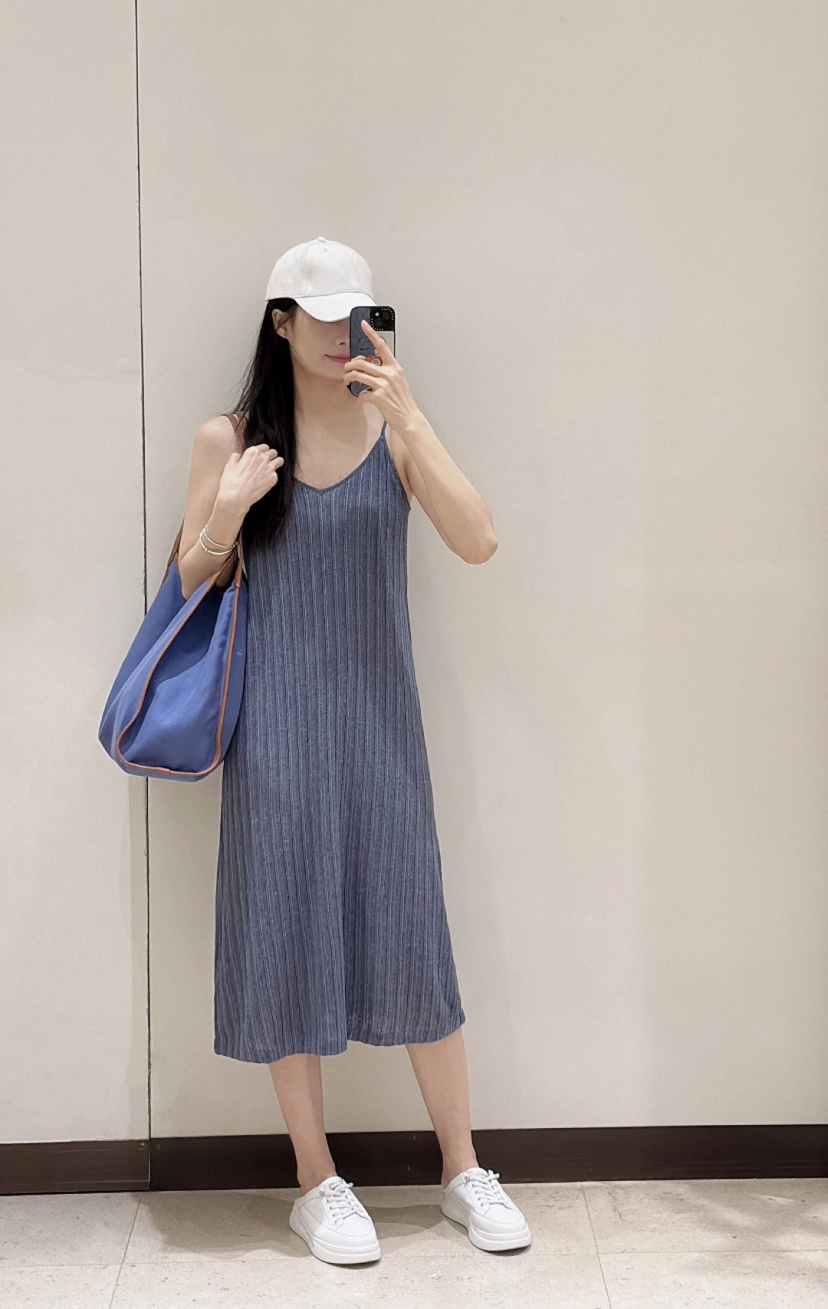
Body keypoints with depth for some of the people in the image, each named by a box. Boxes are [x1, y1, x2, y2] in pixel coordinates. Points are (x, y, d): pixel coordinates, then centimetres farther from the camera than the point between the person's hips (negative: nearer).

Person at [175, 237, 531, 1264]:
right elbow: (190, 589, 5)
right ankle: (316, 1181, 19)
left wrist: (410, 418, -18)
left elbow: (478, 544, -12)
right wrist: (230, 510, -13)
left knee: (411, 932, 4)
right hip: (275, 722, 0)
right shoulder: (229, 440, 1)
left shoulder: (393, 428, 1)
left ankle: (463, 1171, 20)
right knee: (286, 934, 4)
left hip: (378, 716, 1)